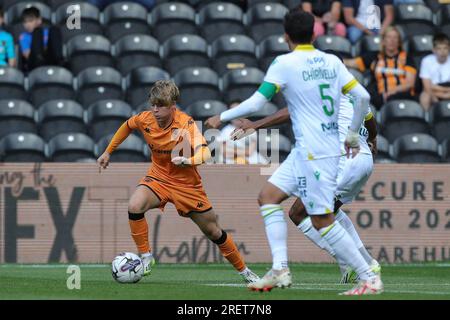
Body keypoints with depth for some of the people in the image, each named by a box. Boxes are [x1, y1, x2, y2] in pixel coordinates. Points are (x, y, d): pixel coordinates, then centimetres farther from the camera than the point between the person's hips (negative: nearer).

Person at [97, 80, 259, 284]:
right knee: (134, 206, -29)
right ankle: (146, 257, -12)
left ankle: (244, 271, 28)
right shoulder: (145, 119, -15)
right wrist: (108, 152, 13)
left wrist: (187, 161, -59)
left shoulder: (185, 124, -26)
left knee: (213, 232, 7)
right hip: (158, 177, 2)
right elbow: (127, 126, 10)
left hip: (186, 183, -2)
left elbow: (204, 154, -39)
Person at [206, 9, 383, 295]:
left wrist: (222, 118, 4)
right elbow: (363, 97, 6)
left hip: (314, 152, -8)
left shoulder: (284, 63, -8)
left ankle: (370, 279, -5)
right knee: (269, 197, 13)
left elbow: (257, 102, -10)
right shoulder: (332, 62, 9)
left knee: (322, 221, -5)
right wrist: (353, 135, 20)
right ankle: (280, 269, 4)